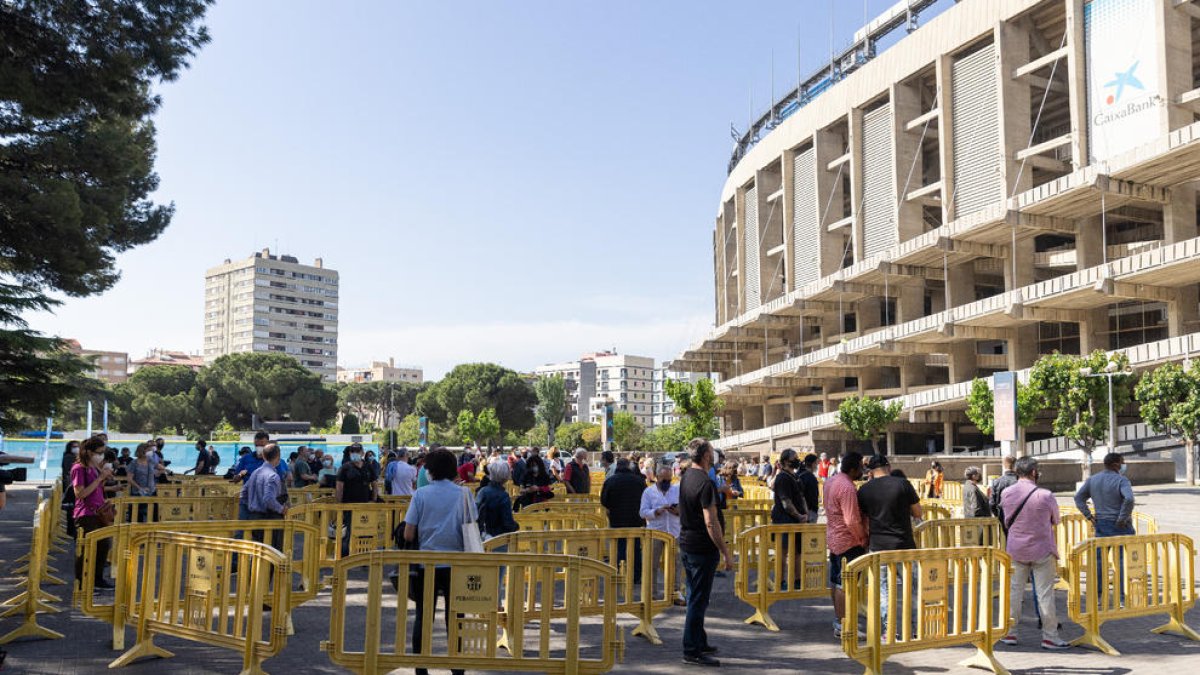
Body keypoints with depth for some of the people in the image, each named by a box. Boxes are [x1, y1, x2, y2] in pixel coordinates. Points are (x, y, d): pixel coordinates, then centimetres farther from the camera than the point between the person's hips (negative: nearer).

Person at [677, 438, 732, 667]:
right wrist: (725, 553, -18)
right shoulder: (706, 483, -20)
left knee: (695, 597, 18)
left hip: (686, 543, 9)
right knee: (699, 599, -3)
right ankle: (692, 651, 1)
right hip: (702, 547, -9)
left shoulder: (686, 477, 9)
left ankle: (700, 642, 29)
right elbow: (710, 522, -23)